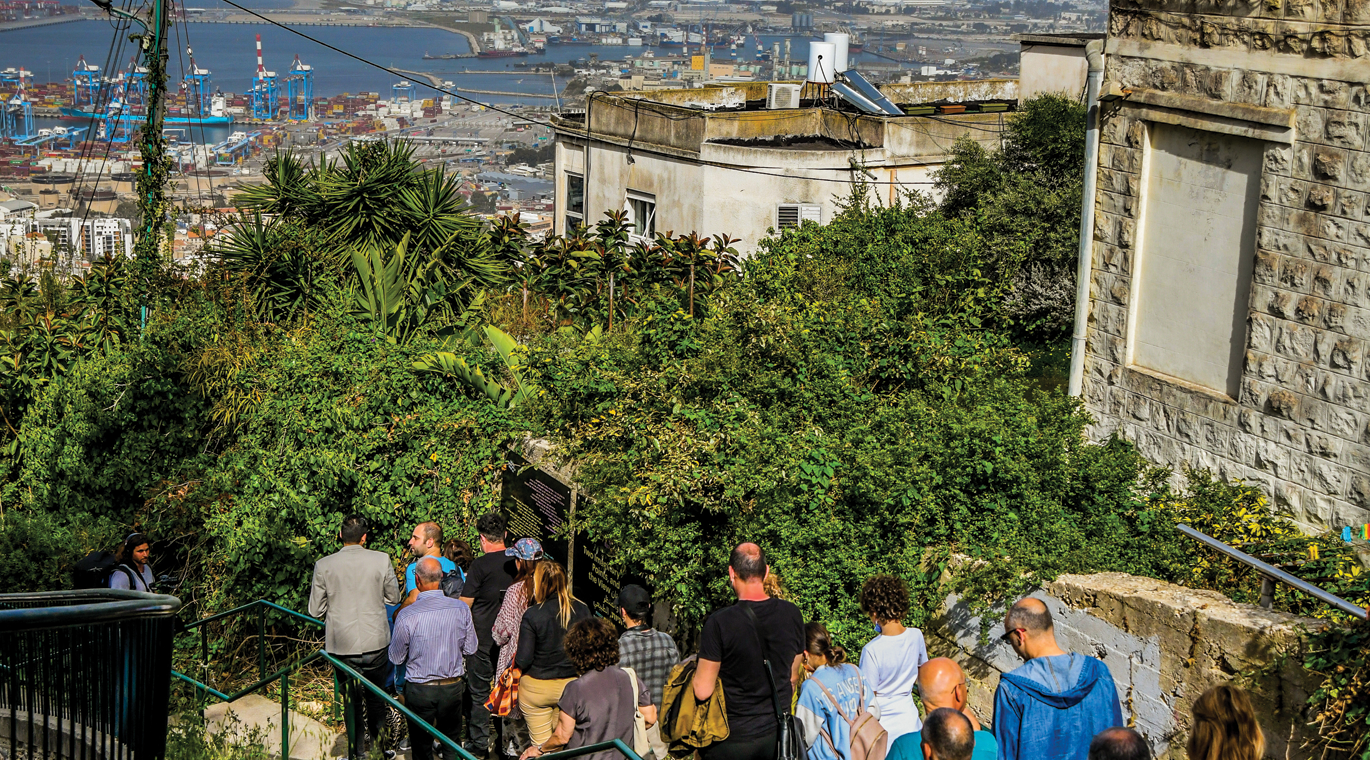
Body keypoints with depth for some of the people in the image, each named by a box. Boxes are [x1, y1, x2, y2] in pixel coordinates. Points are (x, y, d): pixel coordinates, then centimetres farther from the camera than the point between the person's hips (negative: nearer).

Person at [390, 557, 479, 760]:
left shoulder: (407, 616, -19)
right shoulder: (461, 609, -10)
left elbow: (396, 658, -7)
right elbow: (470, 649, 1)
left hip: (419, 690, -2)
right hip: (453, 688, 2)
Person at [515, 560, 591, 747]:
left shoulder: (532, 616, -18)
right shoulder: (582, 610, -8)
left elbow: (523, 660, -16)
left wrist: (515, 659, 6)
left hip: (536, 688, -3)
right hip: (571, 686, 3)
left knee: (540, 745, 10)